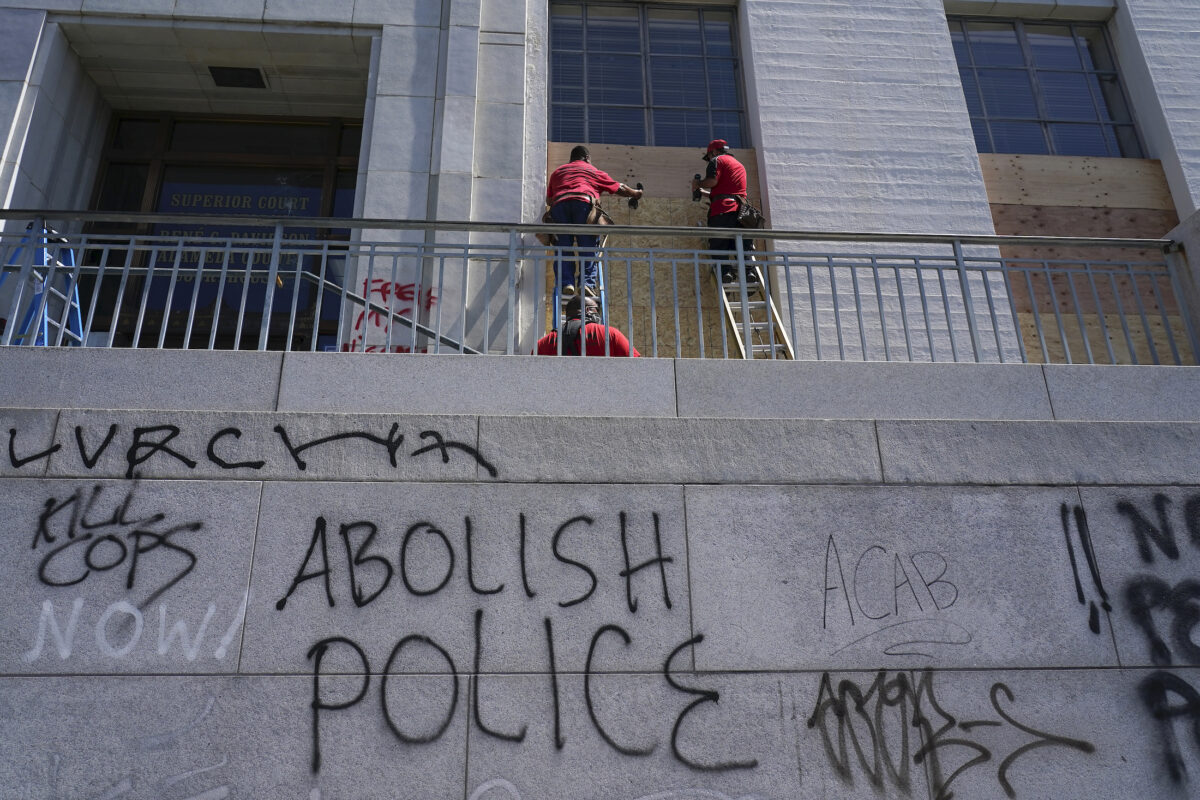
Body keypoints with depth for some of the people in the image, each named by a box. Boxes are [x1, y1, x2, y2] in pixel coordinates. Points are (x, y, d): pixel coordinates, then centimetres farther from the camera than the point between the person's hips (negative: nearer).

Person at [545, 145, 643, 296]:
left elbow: (548, 200, 35)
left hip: (559, 204, 2)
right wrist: (635, 193, 52)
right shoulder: (593, 171, 29)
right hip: (583, 202, -2)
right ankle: (588, 282, -16)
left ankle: (565, 283, -13)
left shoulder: (557, 172, 36)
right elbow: (619, 189, 34)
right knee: (587, 246, -3)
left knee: (563, 247, 1)